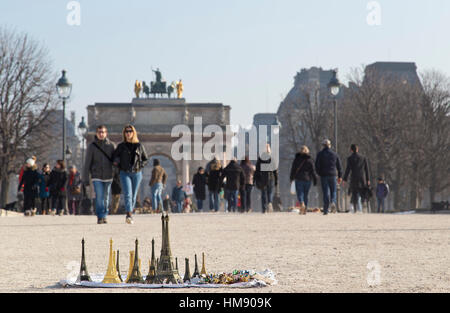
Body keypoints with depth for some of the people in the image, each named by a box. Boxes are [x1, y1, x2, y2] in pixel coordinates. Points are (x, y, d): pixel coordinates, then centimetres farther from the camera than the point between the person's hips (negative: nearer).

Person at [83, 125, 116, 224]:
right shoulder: (92, 146, -1)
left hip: (108, 176, 2)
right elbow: (87, 164, 0)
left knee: (106, 198, 7)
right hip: (97, 177, -2)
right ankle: (100, 217, -10)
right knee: (99, 197, -12)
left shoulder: (112, 146, 3)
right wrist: (85, 179, -2)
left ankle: (104, 216, 18)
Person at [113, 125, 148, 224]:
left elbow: (145, 159, 14)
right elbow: (114, 157, 14)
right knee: (127, 194, -17)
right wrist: (120, 166, -1)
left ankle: (130, 215, 20)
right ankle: (129, 215, -28)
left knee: (134, 195, 6)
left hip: (137, 173, 1)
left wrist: (140, 166, -2)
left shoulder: (139, 146, 6)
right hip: (125, 173, -1)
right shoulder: (121, 146, 6)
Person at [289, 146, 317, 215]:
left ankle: (302, 204, -30)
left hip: (299, 179, -1)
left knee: (300, 193, -2)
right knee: (306, 195, 9)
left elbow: (293, 169, 7)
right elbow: (313, 171, -1)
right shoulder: (310, 160, 0)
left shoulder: (296, 159, 2)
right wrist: (315, 180, 3)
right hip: (308, 179, 1)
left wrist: (292, 178, 17)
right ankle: (305, 210, 8)